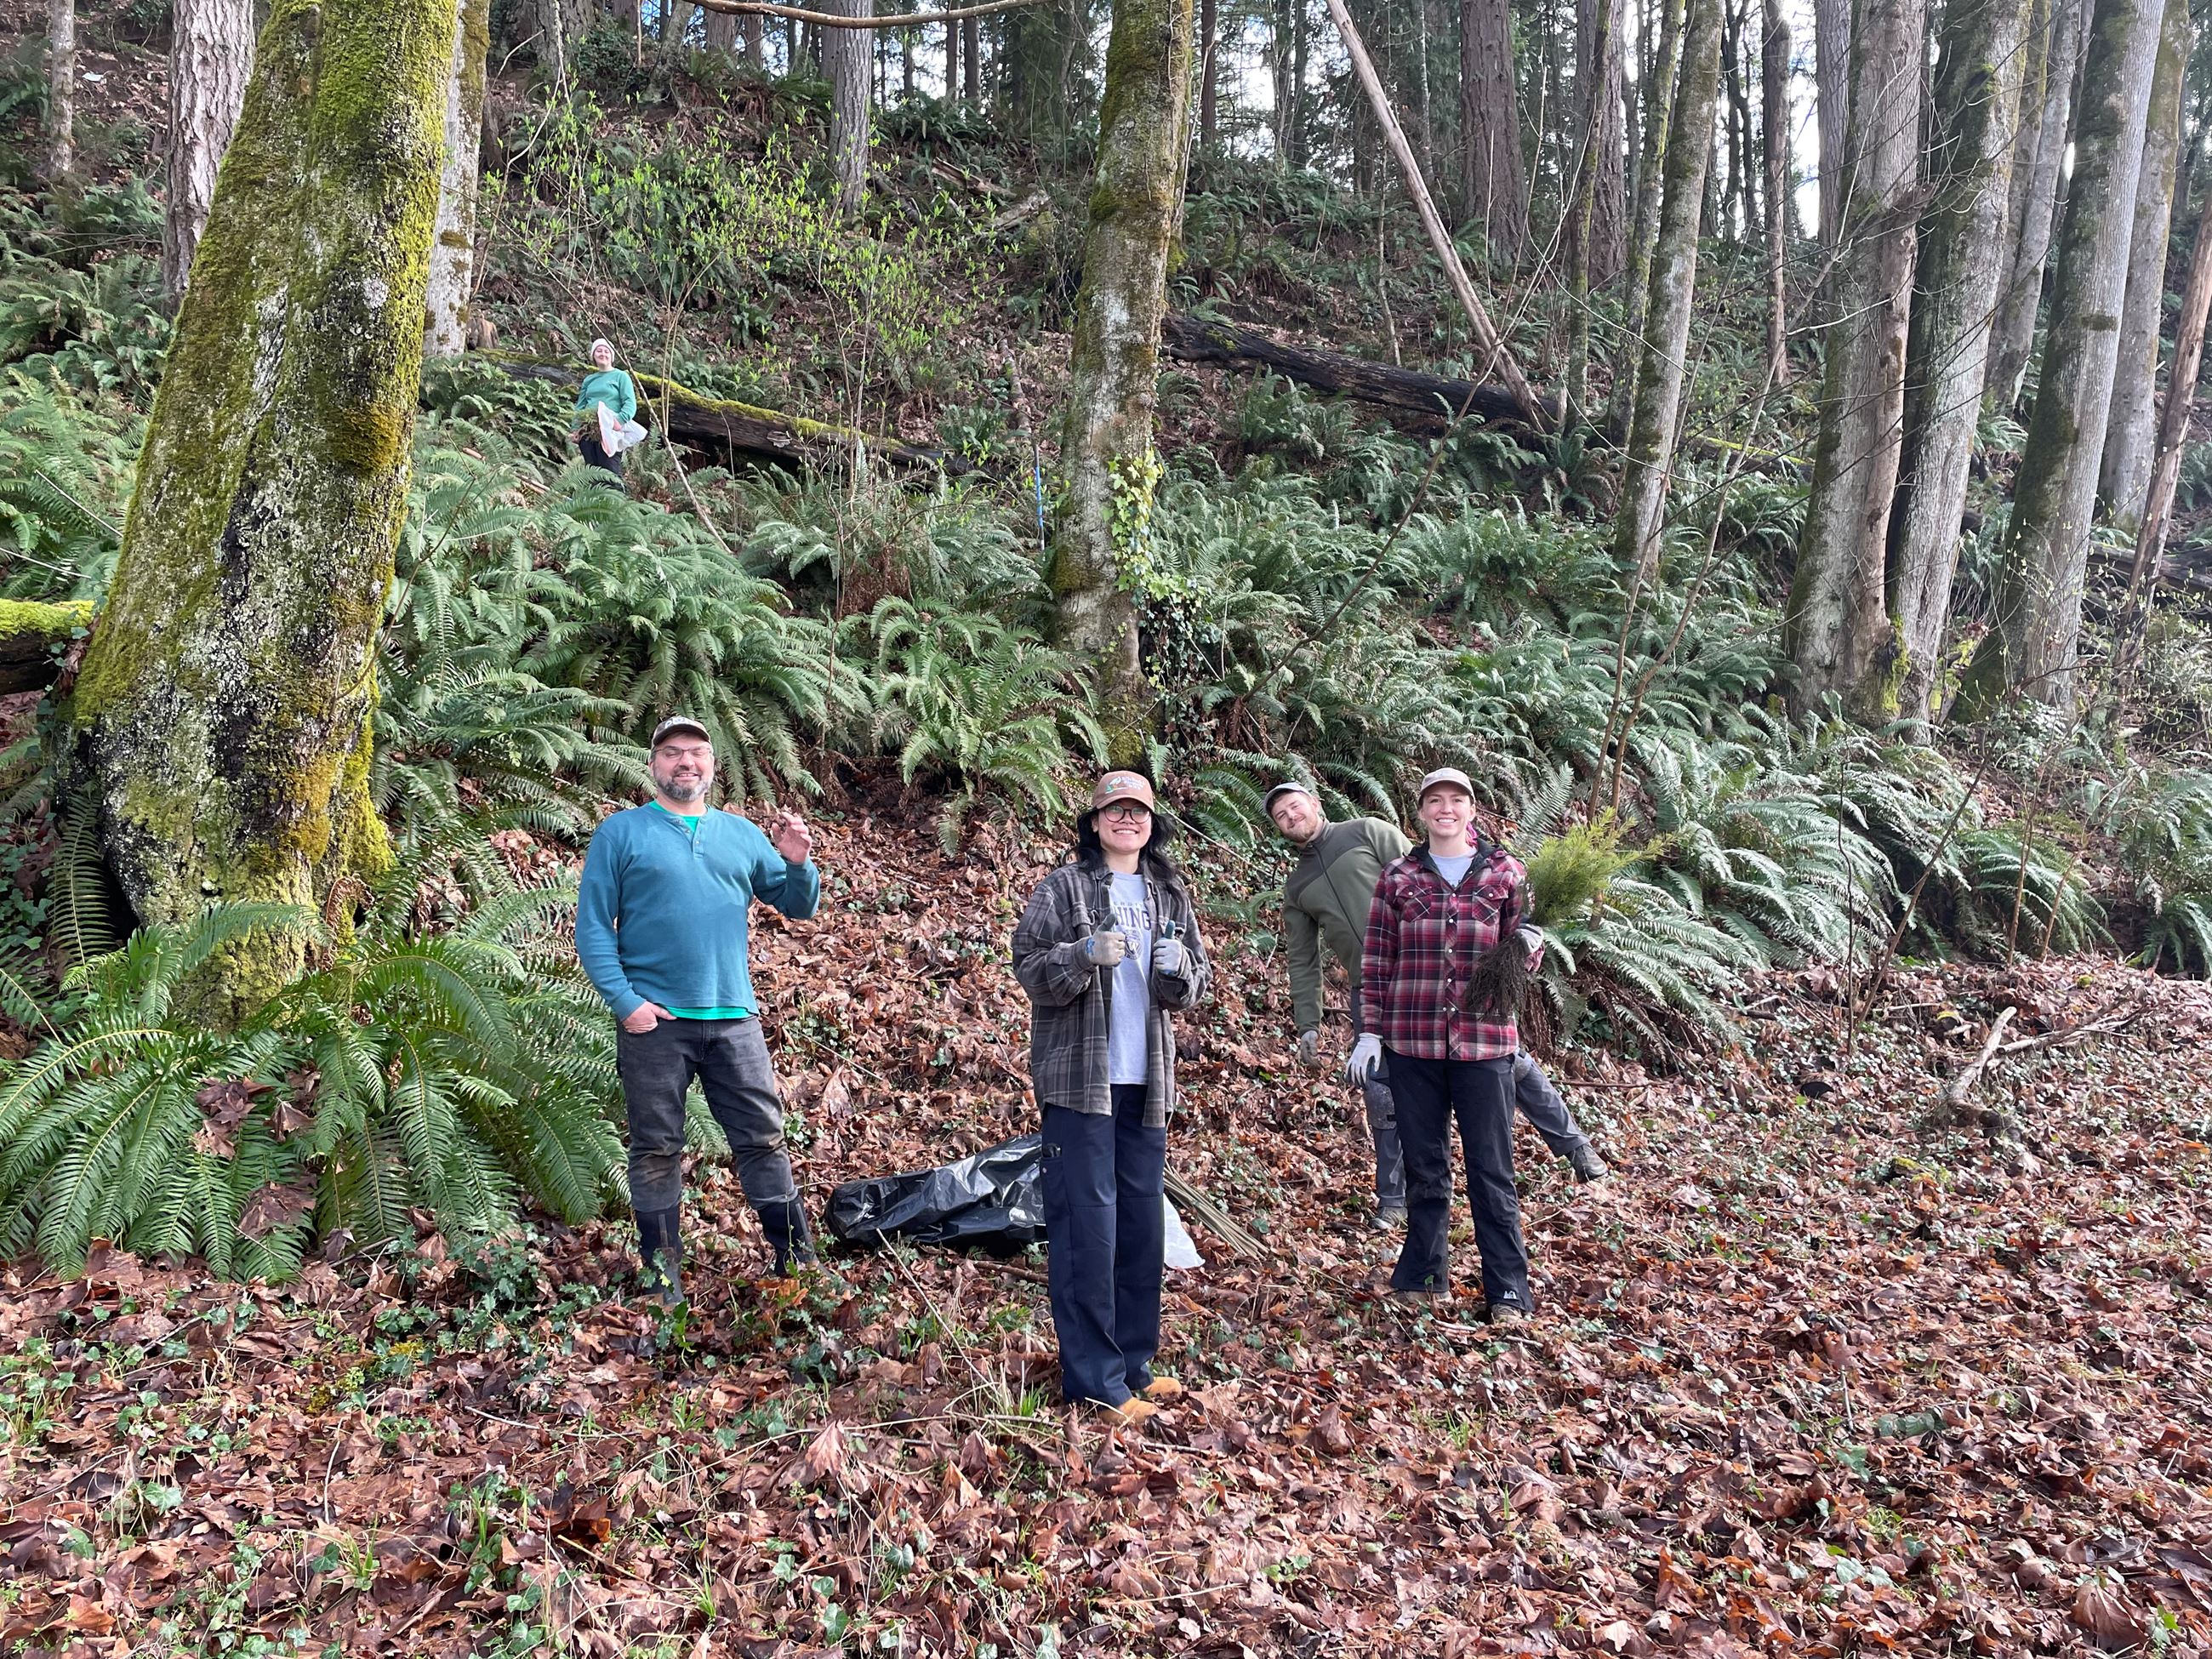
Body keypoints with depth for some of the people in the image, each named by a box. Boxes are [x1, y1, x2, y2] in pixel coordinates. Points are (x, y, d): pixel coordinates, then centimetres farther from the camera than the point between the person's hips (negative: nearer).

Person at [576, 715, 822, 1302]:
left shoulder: (743, 834, 12)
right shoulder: (620, 832, 2)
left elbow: (798, 907, 13)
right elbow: (593, 927, -3)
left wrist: (798, 864, -8)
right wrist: (623, 1000, -13)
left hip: (734, 1017, 3)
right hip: (653, 1018, -2)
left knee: (763, 1138, 6)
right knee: (657, 1149, 6)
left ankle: (796, 1259, 15)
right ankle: (662, 1273, 18)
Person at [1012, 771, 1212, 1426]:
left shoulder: (1170, 894, 12)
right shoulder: (1062, 888, -2)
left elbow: (1197, 983, 12)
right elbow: (1030, 968, -8)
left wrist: (1179, 968, -10)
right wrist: (1085, 953, -25)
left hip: (1145, 1079, 6)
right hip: (1078, 1076, -5)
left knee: (1143, 1219, 11)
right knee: (1086, 1223, -5)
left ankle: (1133, 1361, 23)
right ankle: (1094, 1378, 2)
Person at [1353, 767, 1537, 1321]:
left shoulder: (1505, 873, 5)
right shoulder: (1398, 878, 6)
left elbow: (1520, 947, 11)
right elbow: (1376, 959, 7)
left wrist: (1526, 948, -12)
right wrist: (1369, 1031, 3)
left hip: (1485, 1040, -1)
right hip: (1412, 1040, 1)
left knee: (1491, 1169, 2)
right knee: (1424, 1166, 10)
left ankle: (1508, 1291, 10)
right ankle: (1422, 1275, 23)